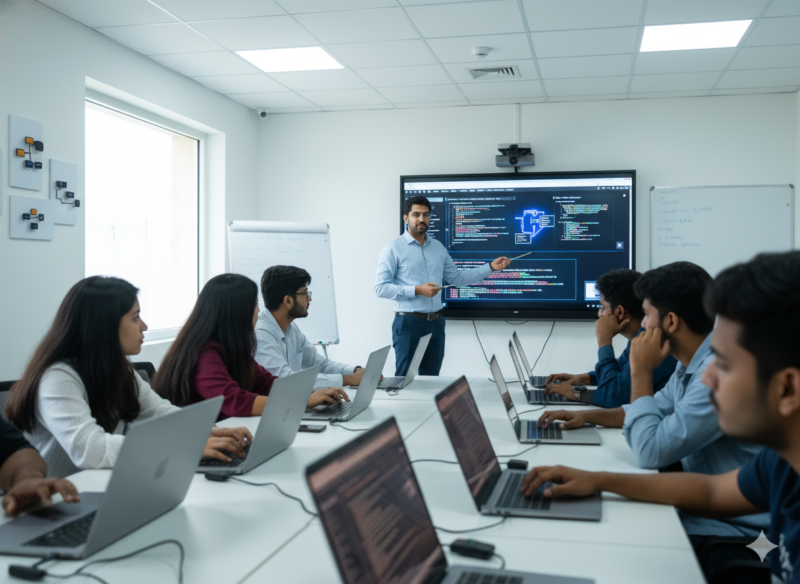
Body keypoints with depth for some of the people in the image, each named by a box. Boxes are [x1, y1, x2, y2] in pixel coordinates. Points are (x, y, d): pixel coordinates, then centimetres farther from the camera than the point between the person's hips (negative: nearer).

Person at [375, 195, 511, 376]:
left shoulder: (438, 247, 12)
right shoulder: (393, 249, -6)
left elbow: (457, 278, 17)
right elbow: (381, 288, -11)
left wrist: (491, 267, 10)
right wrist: (417, 290, -19)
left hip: (436, 323, 6)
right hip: (408, 323, -6)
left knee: (431, 379, 12)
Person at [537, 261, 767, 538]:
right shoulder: (691, 364, 3)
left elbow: (651, 452, -29)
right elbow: (658, 408, 21)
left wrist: (641, 371, -19)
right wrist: (587, 416, 9)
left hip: (722, 526, -8)